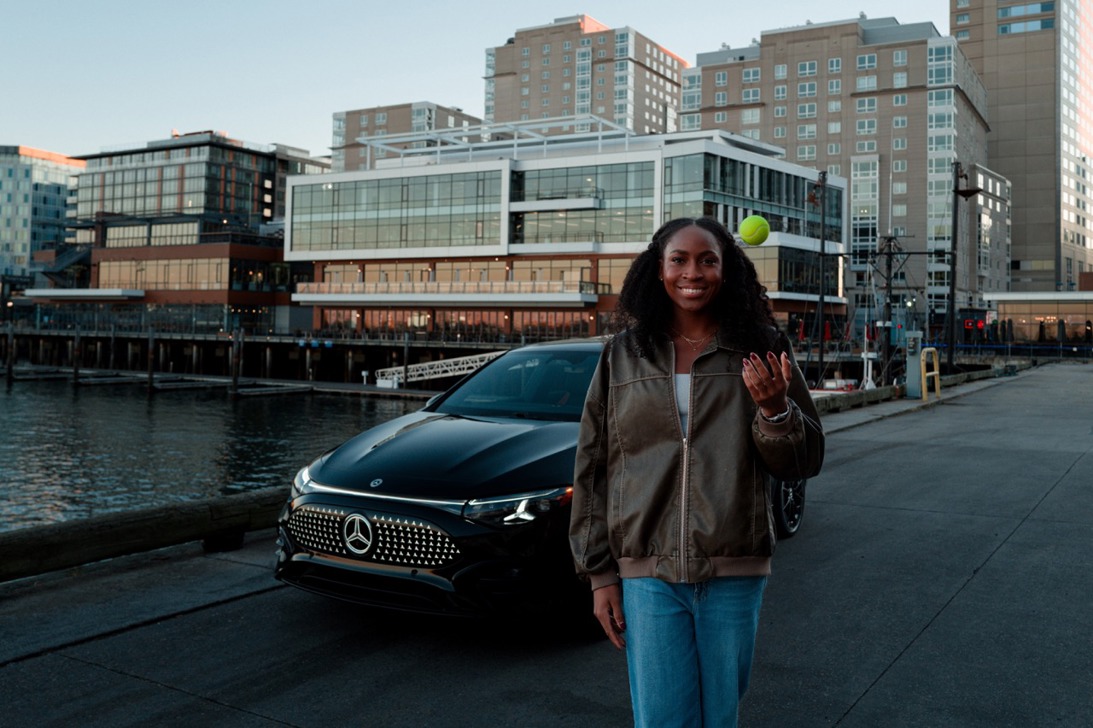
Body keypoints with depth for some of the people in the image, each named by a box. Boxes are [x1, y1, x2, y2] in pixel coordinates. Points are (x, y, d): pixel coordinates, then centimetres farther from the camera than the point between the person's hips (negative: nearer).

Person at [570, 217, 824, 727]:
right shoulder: (623, 354, 3)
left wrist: (775, 409, -17)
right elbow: (592, 469, 6)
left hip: (734, 574, 0)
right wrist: (599, 573, 3)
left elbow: (804, 462, 4)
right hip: (647, 574, 0)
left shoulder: (760, 350, 2)